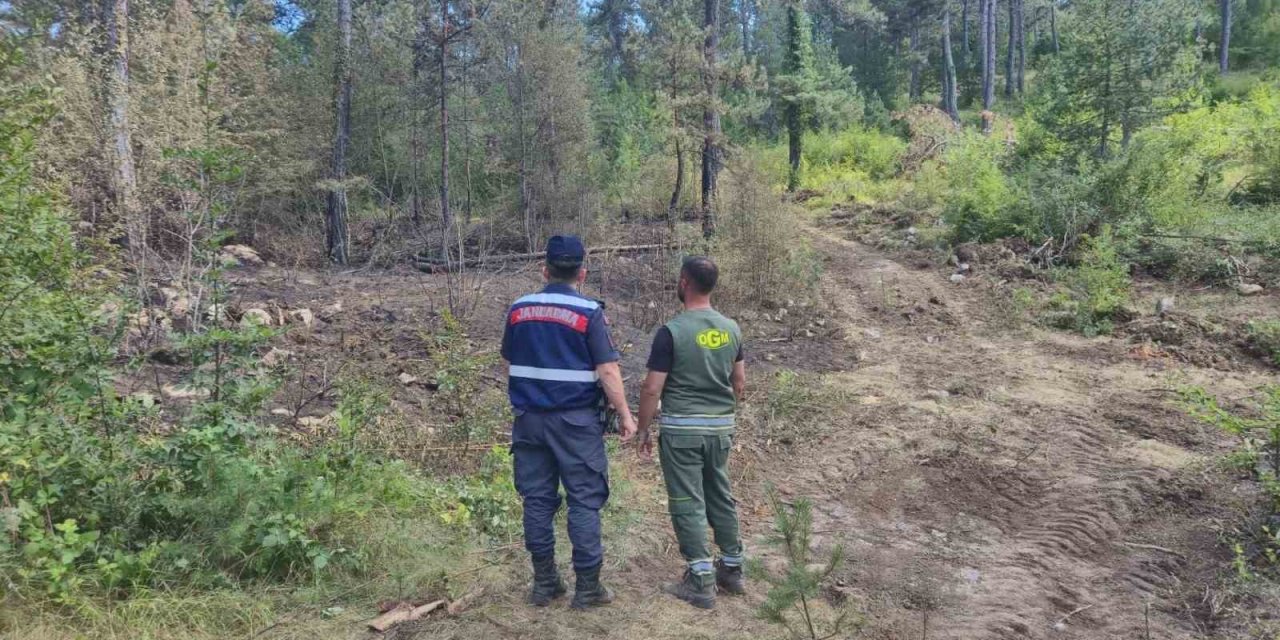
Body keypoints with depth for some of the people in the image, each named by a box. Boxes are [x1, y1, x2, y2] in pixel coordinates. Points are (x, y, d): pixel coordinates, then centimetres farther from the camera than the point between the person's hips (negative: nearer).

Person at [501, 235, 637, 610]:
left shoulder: (519, 309, 5)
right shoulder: (589, 312, -10)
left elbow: (509, 364, 14)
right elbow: (607, 371, -13)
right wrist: (625, 415, -4)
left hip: (529, 418, 4)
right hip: (576, 421, -4)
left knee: (537, 499, 11)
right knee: (584, 502, 4)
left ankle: (544, 583, 19)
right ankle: (587, 587, 9)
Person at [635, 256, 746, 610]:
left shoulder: (672, 331, -14)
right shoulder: (731, 329, 4)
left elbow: (652, 389, -13)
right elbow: (739, 381, 13)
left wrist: (642, 430, -1)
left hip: (681, 429, -6)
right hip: (721, 427, 6)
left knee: (687, 503, 2)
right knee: (721, 498, 17)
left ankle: (701, 582, 5)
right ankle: (732, 569, 27)